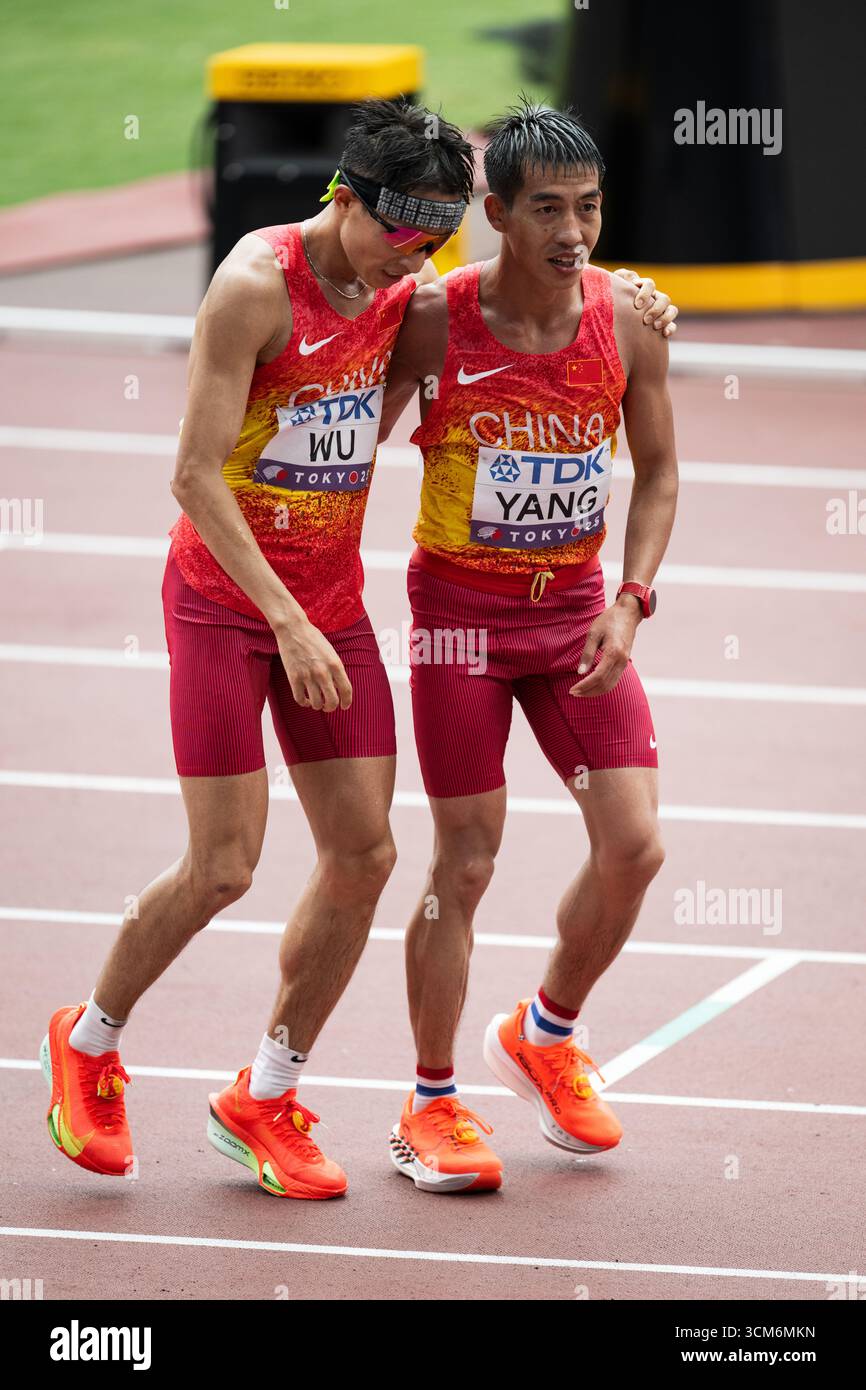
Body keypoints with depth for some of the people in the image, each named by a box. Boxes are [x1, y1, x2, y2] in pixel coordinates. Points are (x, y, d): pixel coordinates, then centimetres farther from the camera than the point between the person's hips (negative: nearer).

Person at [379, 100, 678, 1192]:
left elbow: (657, 470, 5)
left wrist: (630, 599, -7)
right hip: (460, 608, -3)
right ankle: (430, 1105, 13)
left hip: (575, 608, 3)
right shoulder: (433, 318, -16)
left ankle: (544, 1035, 23)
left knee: (633, 847, -4)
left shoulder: (628, 321, -8)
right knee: (465, 863, -3)